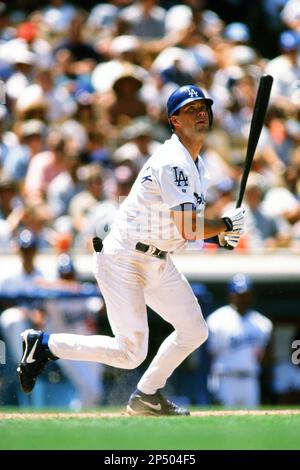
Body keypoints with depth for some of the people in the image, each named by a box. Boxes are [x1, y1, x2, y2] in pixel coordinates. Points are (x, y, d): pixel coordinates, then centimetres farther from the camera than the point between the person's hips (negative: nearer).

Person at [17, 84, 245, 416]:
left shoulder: (195, 164, 12)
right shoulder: (172, 162, -21)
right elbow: (188, 230, -26)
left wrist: (218, 235, 4)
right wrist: (226, 224, -10)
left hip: (157, 262, 10)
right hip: (123, 261, -10)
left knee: (194, 331, 9)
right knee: (131, 353, -13)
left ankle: (146, 397, 24)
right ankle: (45, 344, 2)